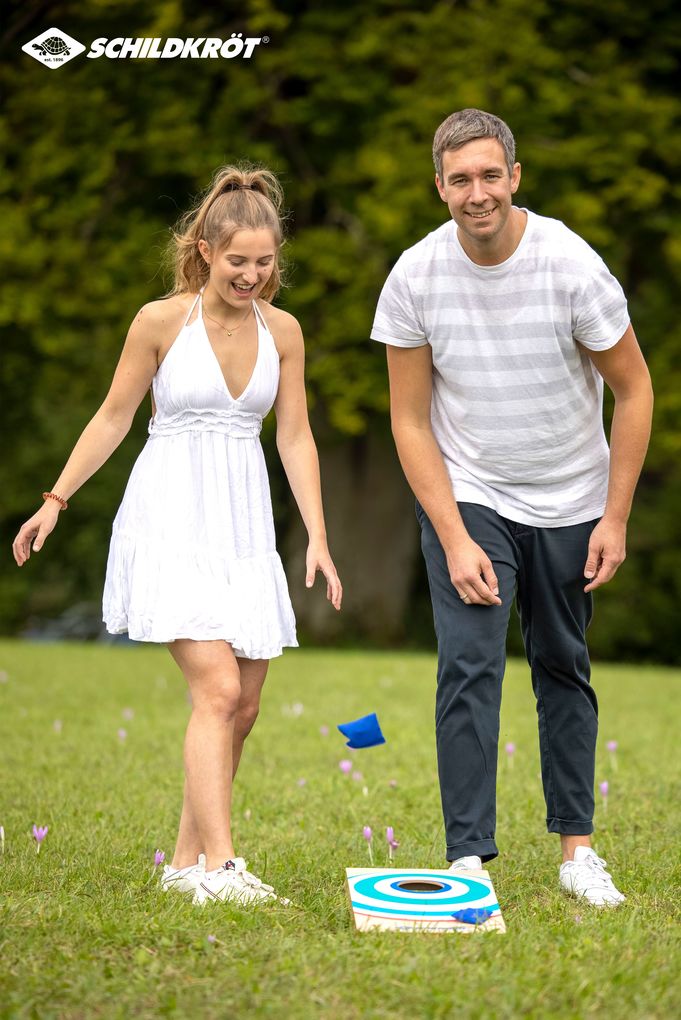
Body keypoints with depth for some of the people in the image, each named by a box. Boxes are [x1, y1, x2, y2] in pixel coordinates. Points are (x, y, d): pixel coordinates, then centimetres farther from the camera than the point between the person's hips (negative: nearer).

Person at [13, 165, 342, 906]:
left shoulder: (282, 331, 5)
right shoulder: (161, 321, -6)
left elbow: (295, 438, 7)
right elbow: (113, 418, 3)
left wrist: (317, 538, 1)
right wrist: (55, 500, 3)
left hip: (243, 525, 5)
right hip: (171, 519, -5)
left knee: (242, 706, 5)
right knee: (217, 689, -18)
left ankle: (187, 859, 17)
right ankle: (217, 866, -19)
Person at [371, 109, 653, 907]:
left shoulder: (570, 264, -17)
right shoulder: (415, 276, -13)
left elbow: (634, 390, -7)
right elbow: (410, 421, -7)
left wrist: (615, 519, -8)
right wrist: (454, 540, -14)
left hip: (569, 499, 1)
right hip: (465, 497, 0)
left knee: (564, 669, 9)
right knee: (469, 667, -13)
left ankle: (577, 847, 21)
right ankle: (467, 859, -9)